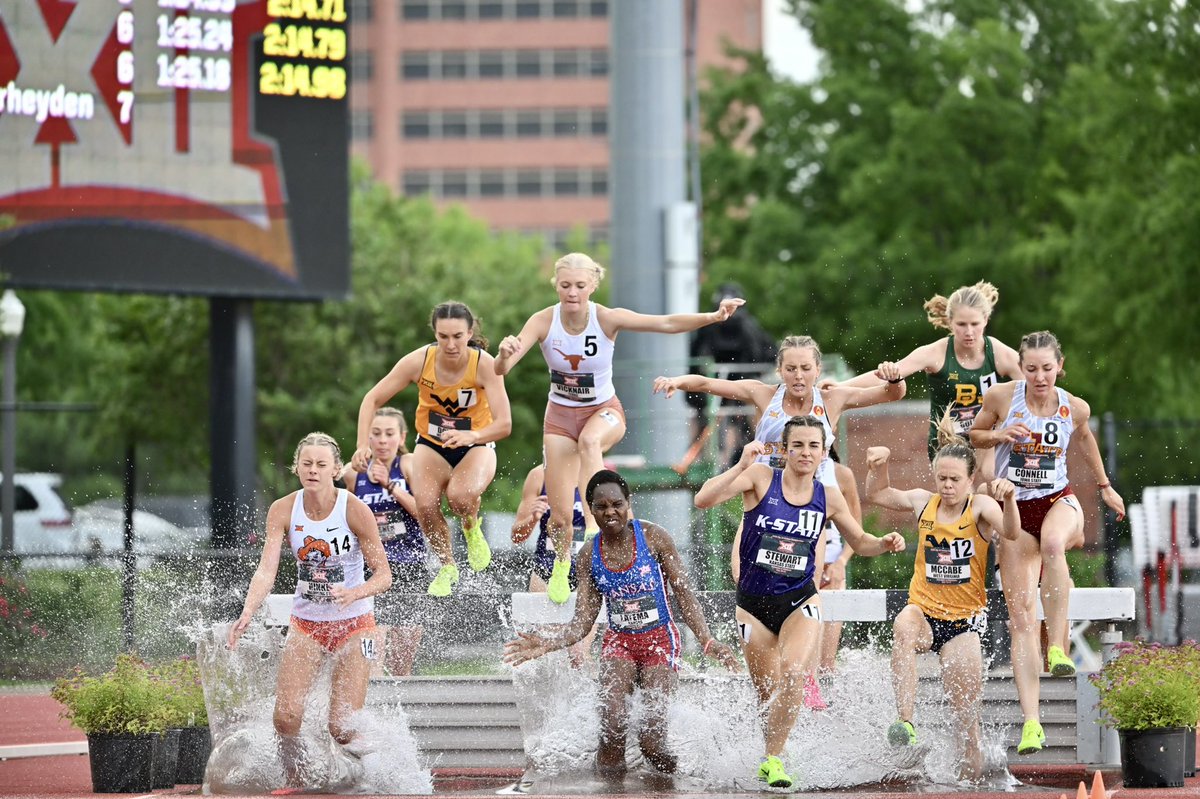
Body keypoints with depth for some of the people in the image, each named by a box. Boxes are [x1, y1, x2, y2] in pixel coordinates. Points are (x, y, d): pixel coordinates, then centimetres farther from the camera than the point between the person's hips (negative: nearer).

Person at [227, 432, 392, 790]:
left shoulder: (354, 509, -16)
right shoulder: (283, 511, -9)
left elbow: (384, 574, -15)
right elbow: (266, 570, -18)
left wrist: (354, 594, -37)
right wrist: (247, 613, -36)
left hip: (354, 624, -3)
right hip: (305, 623, 3)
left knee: (342, 728, -9)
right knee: (286, 717, -10)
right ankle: (295, 785, 14)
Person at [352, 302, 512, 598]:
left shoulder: (484, 365, -25)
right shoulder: (419, 361, -21)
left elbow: (504, 424, -31)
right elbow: (372, 400, -12)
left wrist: (471, 436, -50)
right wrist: (363, 446, -25)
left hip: (475, 446, -2)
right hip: (431, 446, 2)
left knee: (460, 496, -33)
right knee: (426, 505, -23)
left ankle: (472, 530, 4)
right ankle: (447, 568, 5)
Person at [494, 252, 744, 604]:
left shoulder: (608, 319, -20)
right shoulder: (543, 321, -19)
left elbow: (666, 323, -26)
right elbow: (501, 369, -27)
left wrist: (712, 317, -40)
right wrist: (505, 353, -50)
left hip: (604, 410, -1)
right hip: (560, 414, 1)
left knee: (589, 440, -41)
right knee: (559, 515, 1)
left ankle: (594, 519, -37)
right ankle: (562, 563, 33)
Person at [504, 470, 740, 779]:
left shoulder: (654, 538, -6)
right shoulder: (588, 557, 0)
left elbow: (684, 594, -5)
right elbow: (583, 620, -1)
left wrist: (707, 641, -18)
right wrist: (549, 643, -19)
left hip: (660, 640, -2)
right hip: (619, 641, 2)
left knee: (652, 739, -17)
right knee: (612, 726, -26)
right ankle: (609, 765, 3)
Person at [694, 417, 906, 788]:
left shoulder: (828, 497, -1)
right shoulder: (761, 478, -9)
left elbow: (860, 542, 15)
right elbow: (703, 499, -21)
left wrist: (885, 544, -7)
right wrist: (741, 466, -32)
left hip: (800, 600, 0)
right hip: (754, 602, 0)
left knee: (794, 673, -25)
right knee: (768, 695, 7)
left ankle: (771, 759, -14)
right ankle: (772, 755, 31)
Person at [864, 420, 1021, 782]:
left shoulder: (980, 507, -9)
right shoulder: (924, 503, 2)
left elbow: (1011, 533, -28)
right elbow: (877, 495, 16)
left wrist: (1008, 499, -47)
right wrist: (880, 465, -3)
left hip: (965, 619, -2)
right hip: (924, 610, 2)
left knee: (967, 719, -3)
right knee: (903, 628, -36)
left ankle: (972, 765, 20)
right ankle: (904, 720, -41)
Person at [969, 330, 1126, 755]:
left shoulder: (1074, 408, -4)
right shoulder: (1001, 397, -7)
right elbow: (973, 435, 9)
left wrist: (1105, 485, 28)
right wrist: (1000, 435, -12)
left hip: (1058, 500, 0)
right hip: (1014, 509, 0)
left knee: (1053, 543, -40)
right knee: (1021, 618, -8)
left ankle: (1058, 647, -32)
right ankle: (1031, 723, -10)